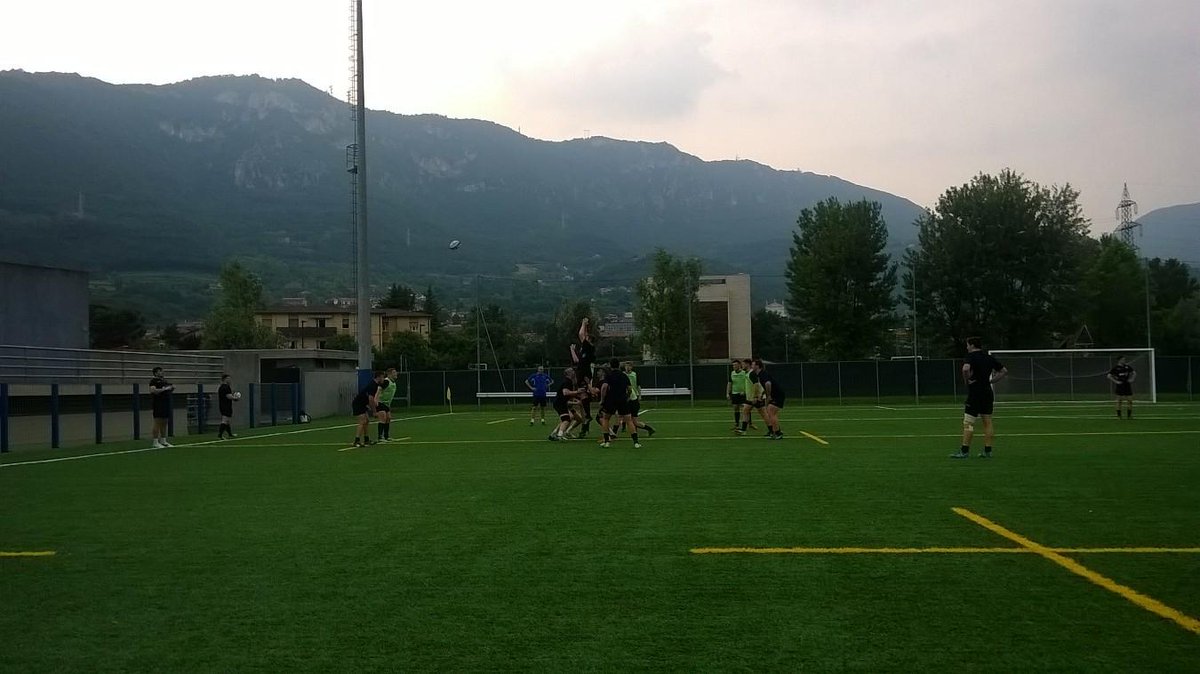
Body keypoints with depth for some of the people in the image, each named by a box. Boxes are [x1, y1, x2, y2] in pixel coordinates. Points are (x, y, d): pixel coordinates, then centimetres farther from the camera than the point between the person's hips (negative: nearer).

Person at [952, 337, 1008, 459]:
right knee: (987, 421, 10)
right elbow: (1004, 371, 18)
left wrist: (966, 380, -14)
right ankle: (987, 451, 11)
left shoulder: (971, 356, -10)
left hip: (975, 393, -7)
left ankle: (964, 451, -5)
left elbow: (966, 368, -31)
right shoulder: (989, 358, 12)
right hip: (988, 393, 8)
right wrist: (991, 380, 13)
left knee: (968, 422, -5)